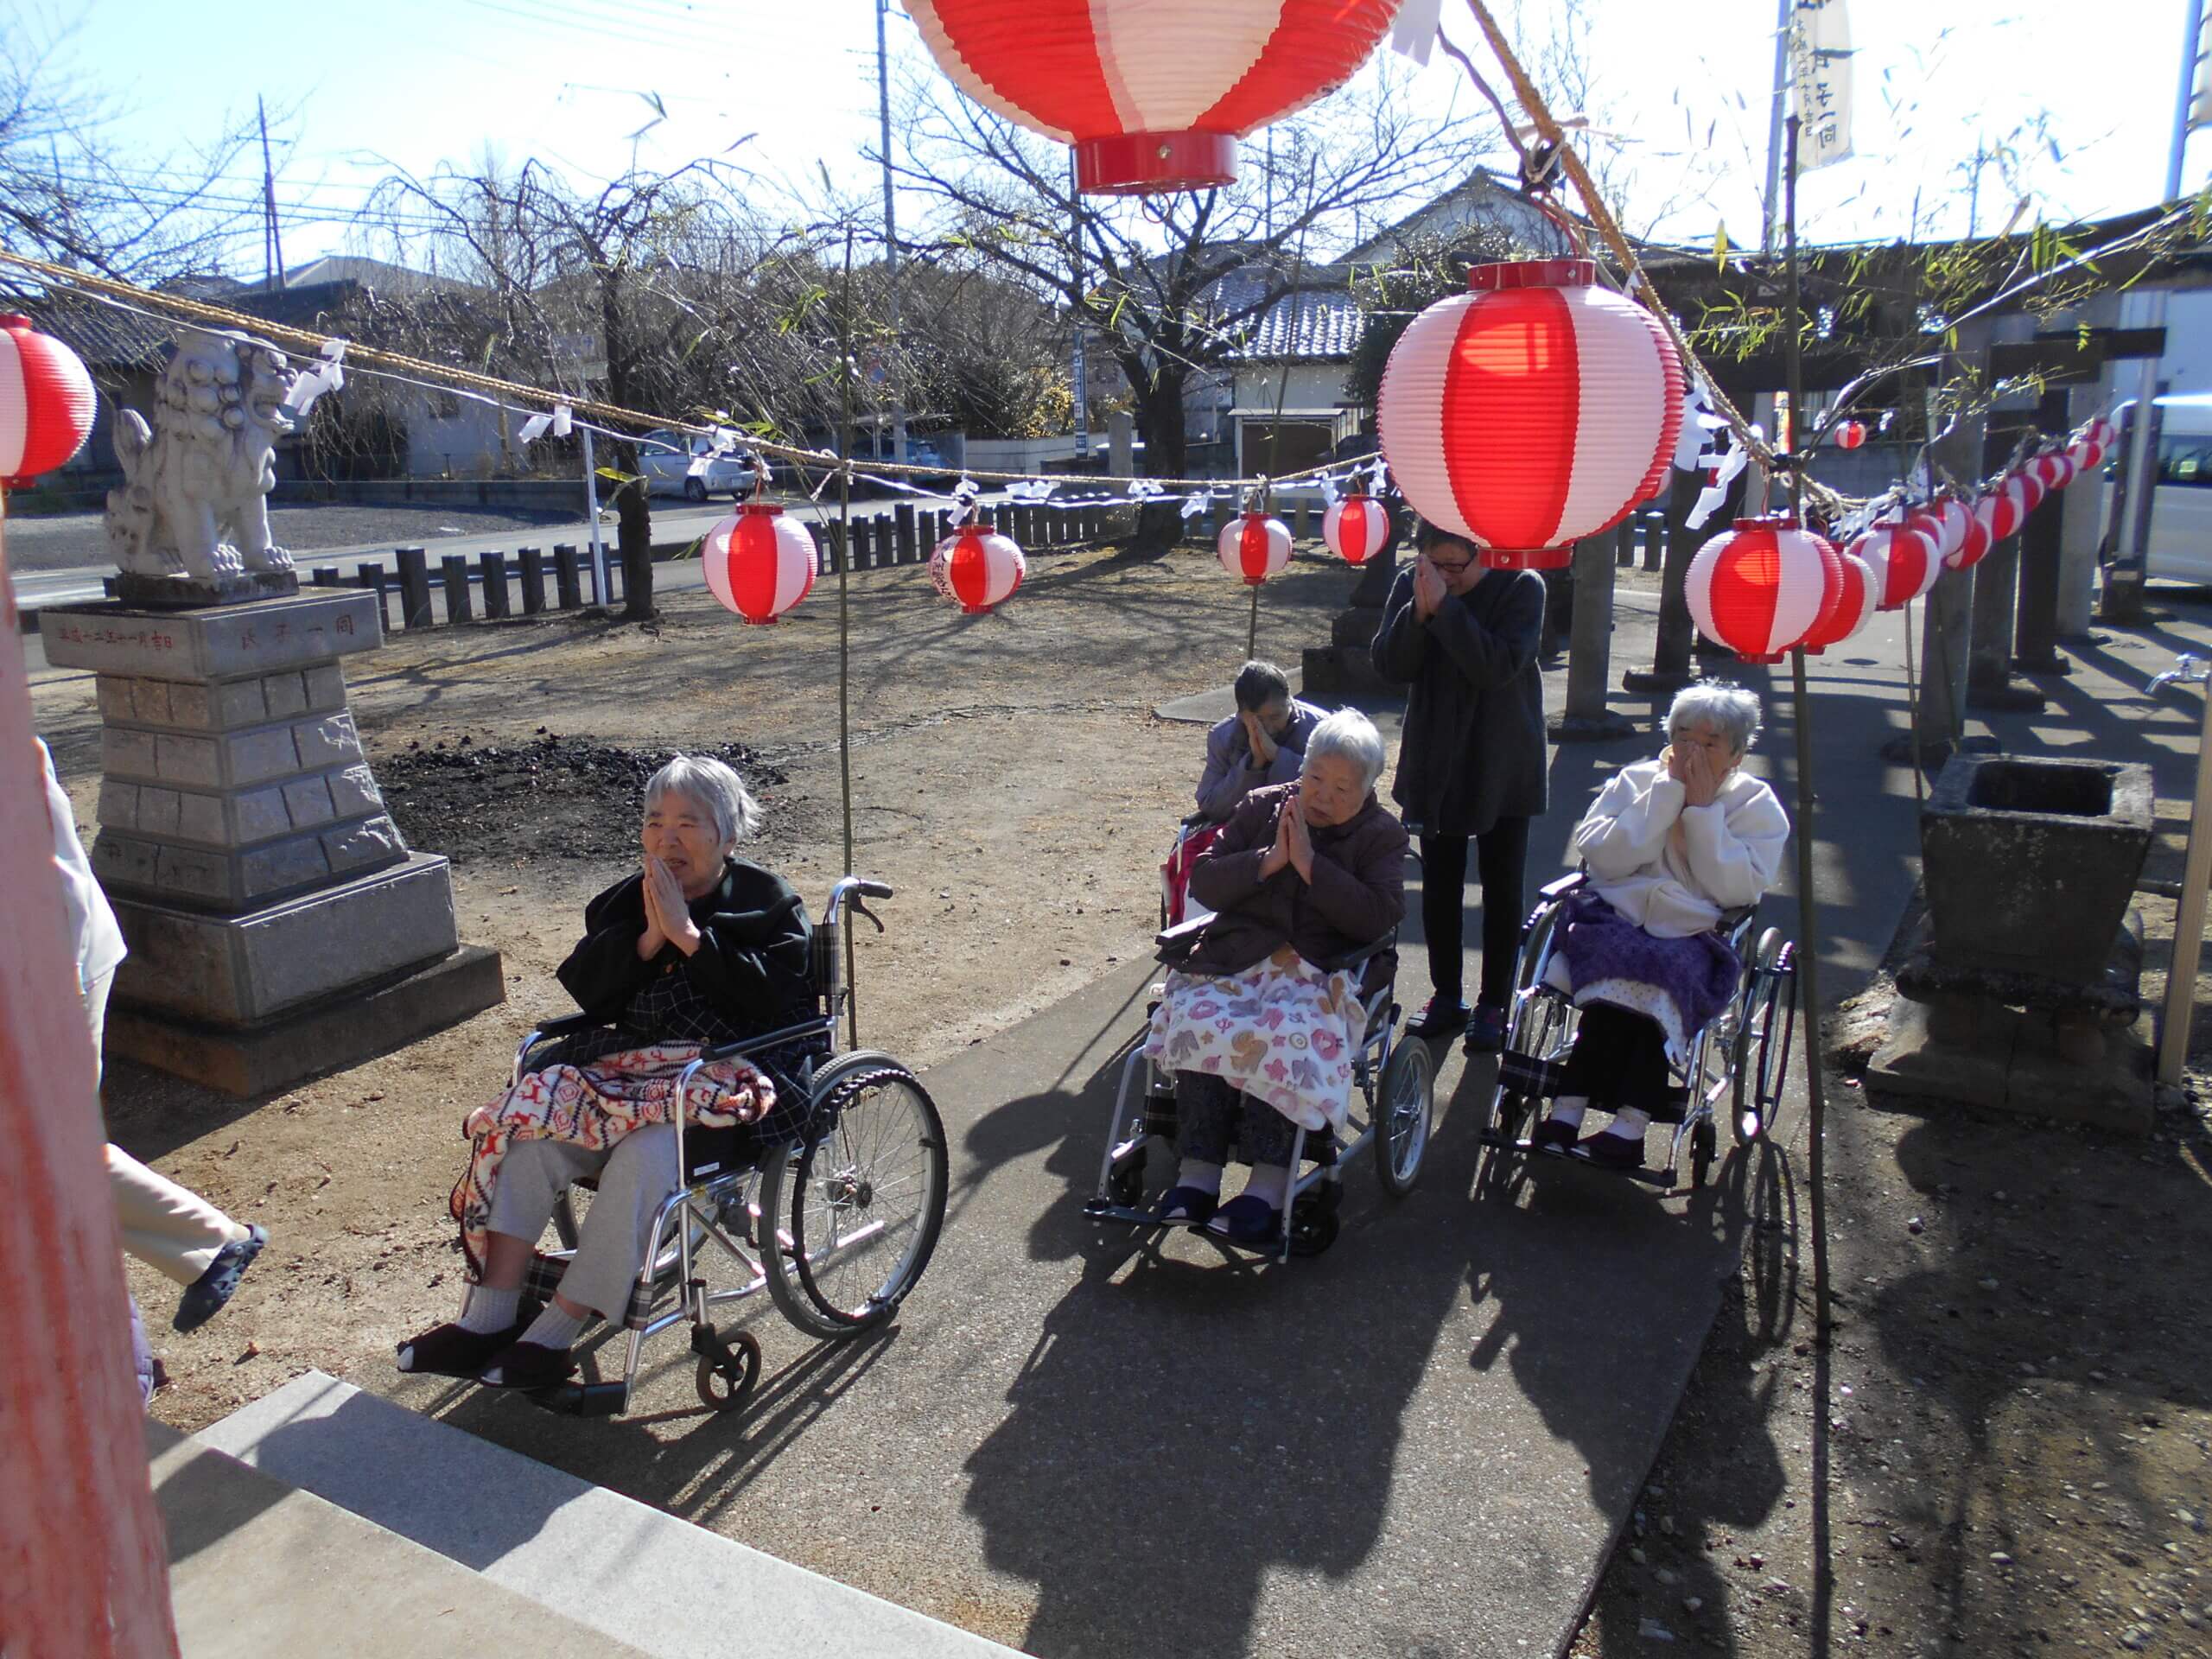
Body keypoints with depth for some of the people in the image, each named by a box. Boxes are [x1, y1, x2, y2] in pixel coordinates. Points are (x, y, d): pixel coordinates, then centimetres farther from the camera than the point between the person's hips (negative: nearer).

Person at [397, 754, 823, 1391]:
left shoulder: (769, 903, 1)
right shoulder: (628, 901, 16)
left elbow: (776, 1000, -15)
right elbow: (588, 992, 7)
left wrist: (689, 934, -16)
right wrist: (650, 938, -9)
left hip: (730, 1074, -5)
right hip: (635, 1060, 5)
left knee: (645, 1154, -33)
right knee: (531, 1129, -21)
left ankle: (556, 1332, -20)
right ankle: (489, 1317, -15)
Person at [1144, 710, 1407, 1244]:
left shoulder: (1382, 835, 9)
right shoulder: (1262, 807, 15)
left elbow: (1380, 917, -7)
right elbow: (1203, 884, 8)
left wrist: (1309, 864, -11)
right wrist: (1269, 860, -6)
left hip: (1319, 972, -2)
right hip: (1234, 958, 3)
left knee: (1284, 1034, -36)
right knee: (1200, 1020, -31)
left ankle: (1267, 1185, -31)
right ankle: (1197, 1174, -28)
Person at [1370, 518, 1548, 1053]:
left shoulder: (1521, 588, -14)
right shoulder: (1412, 586, -4)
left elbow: (1498, 666, -26)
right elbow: (1391, 666, -10)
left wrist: (1446, 608, -30)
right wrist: (1420, 612, -24)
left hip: (1502, 769, -3)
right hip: (1436, 763, 4)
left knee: (1502, 888, 6)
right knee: (1439, 885, 11)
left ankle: (1493, 1006, 17)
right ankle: (1447, 998, 25)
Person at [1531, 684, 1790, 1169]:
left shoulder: (1757, 806, 11)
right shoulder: (1636, 780, 14)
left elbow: (1737, 889, -6)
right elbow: (1602, 855, -5)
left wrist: (1704, 808, -6)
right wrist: (1669, 792, -5)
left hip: (1694, 937, 0)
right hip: (1613, 919, 1)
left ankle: (1567, 1113, -33)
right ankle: (1629, 1127, -34)